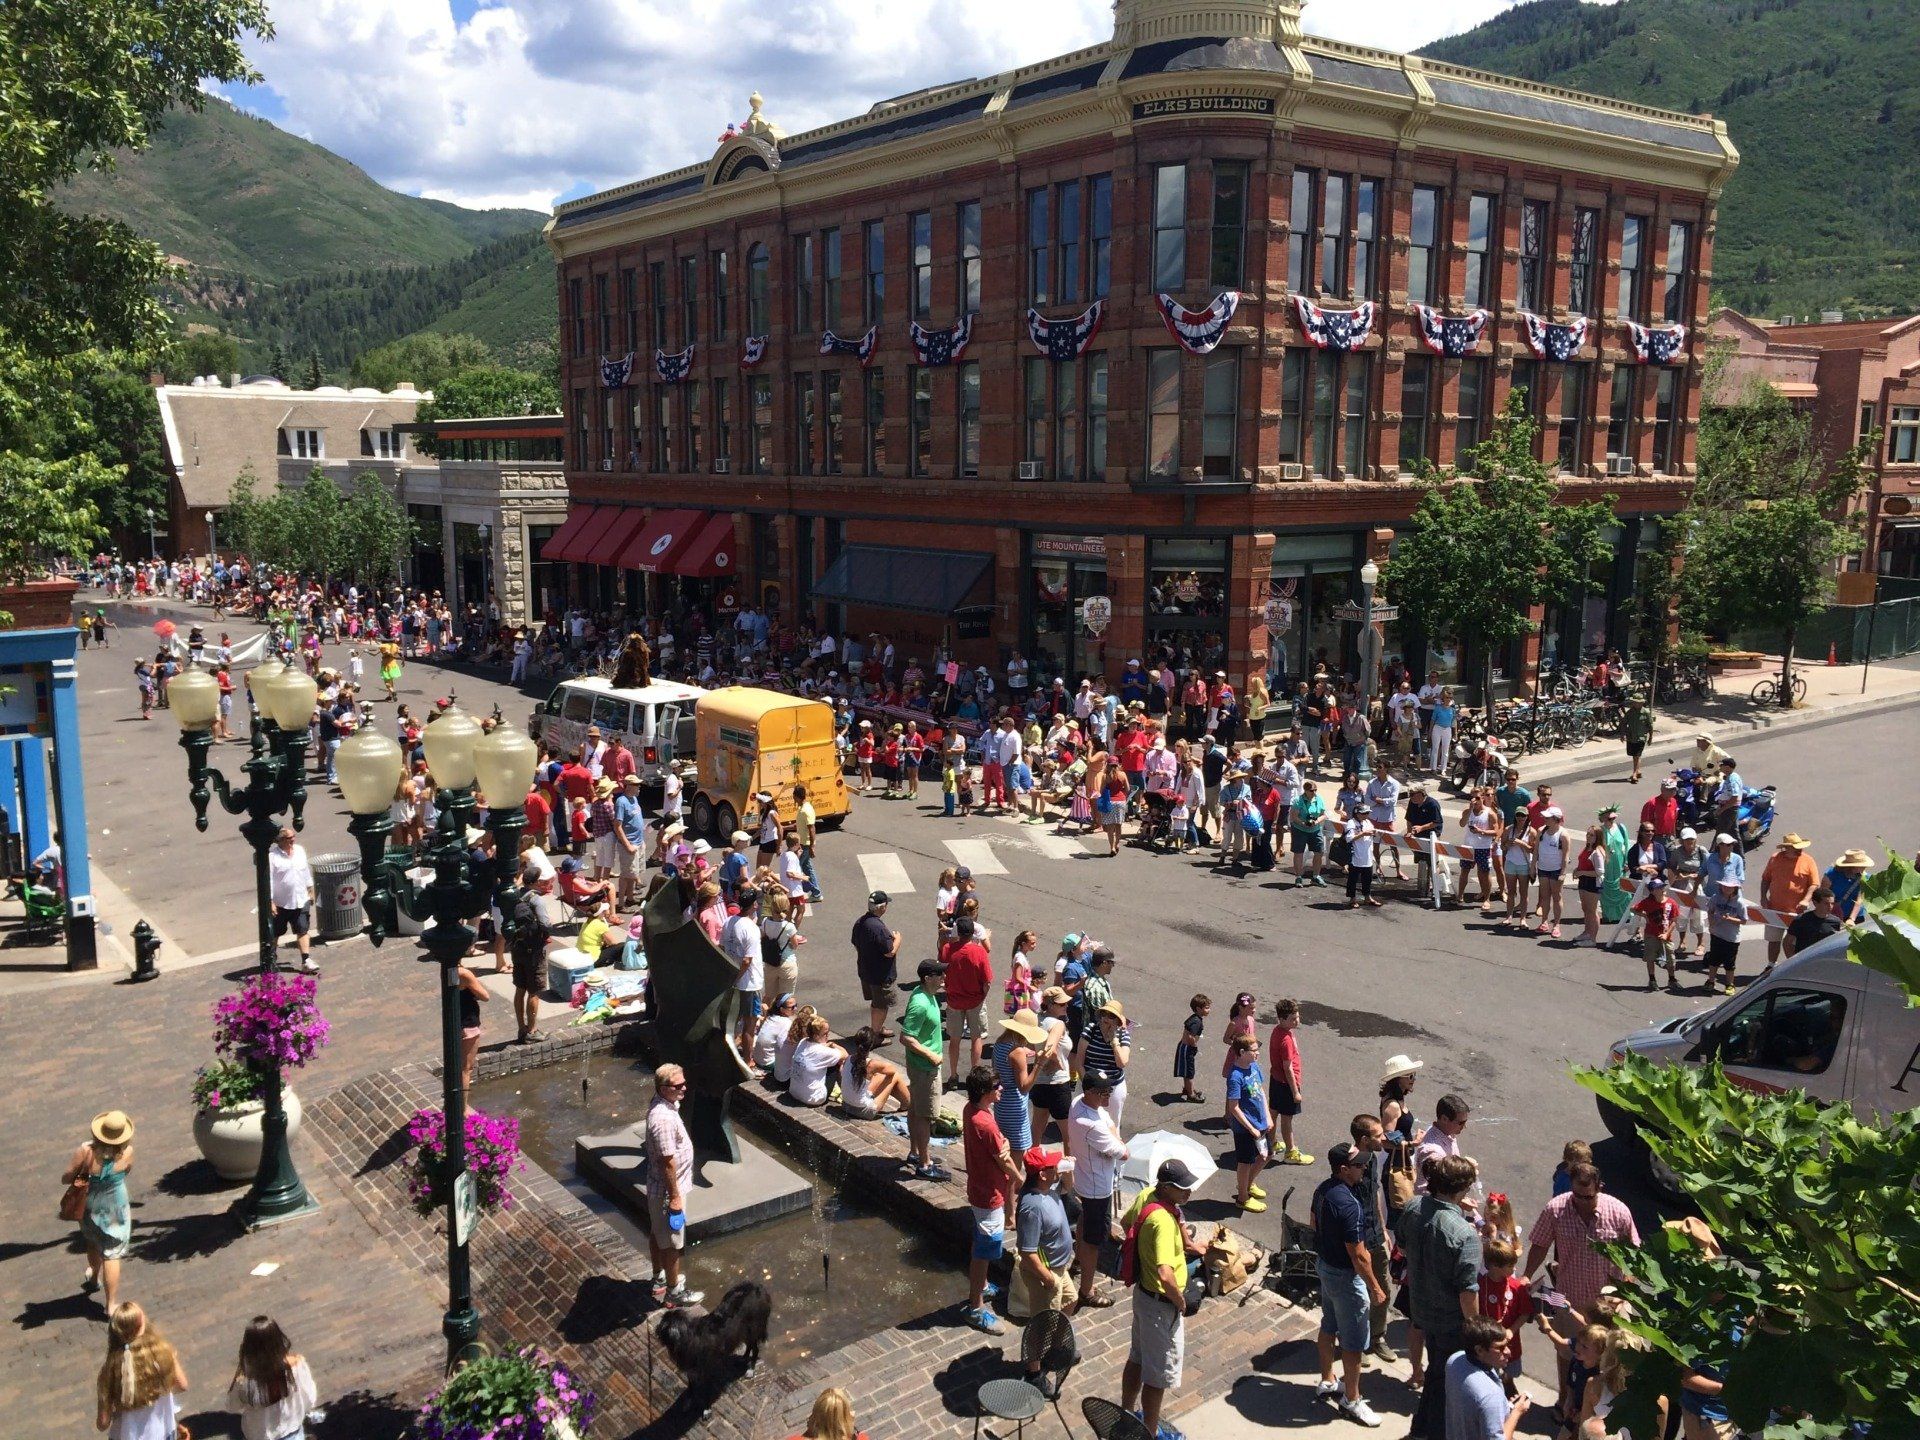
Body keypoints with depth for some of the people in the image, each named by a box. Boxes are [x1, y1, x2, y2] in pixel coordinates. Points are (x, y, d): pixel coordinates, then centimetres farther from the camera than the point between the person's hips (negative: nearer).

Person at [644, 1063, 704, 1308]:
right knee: (672, 1241, 7)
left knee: (657, 1233, 25)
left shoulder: (662, 1105, -2)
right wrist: (675, 1196, -20)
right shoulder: (664, 1119, -33)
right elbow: (667, 1162, -27)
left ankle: (660, 1278, 43)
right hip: (667, 1189, -9)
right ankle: (673, 1292, 23)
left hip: (657, 1186, 9)